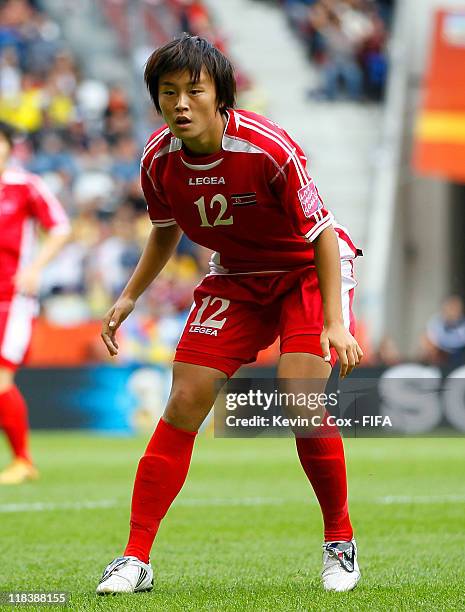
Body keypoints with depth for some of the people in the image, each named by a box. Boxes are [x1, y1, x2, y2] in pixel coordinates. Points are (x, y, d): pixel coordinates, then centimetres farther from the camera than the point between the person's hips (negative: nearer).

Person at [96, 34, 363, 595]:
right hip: (235, 278, 4)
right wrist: (129, 297, 1)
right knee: (184, 402, -8)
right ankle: (135, 559, -5)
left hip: (309, 270, -4)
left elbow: (321, 233, -20)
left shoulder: (269, 149, -30)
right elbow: (166, 233, 9)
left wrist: (334, 323, -25)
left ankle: (340, 541, -2)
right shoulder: (159, 160, -14)